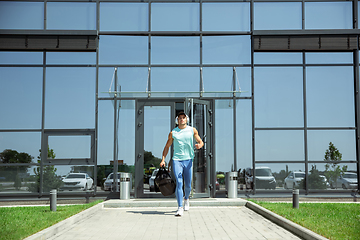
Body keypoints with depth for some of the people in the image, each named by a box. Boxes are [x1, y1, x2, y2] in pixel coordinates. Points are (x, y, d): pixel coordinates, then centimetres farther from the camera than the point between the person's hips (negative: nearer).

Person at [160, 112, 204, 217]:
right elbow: (167, 147, 14)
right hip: (176, 160, -1)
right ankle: (180, 208, -12)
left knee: (188, 185, 8)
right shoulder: (173, 133, 7)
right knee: (178, 183, -14)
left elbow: (201, 142, 12)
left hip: (188, 160, 1)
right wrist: (163, 159, 2)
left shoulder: (192, 130, 8)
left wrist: (199, 145, -13)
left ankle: (186, 199, 40)